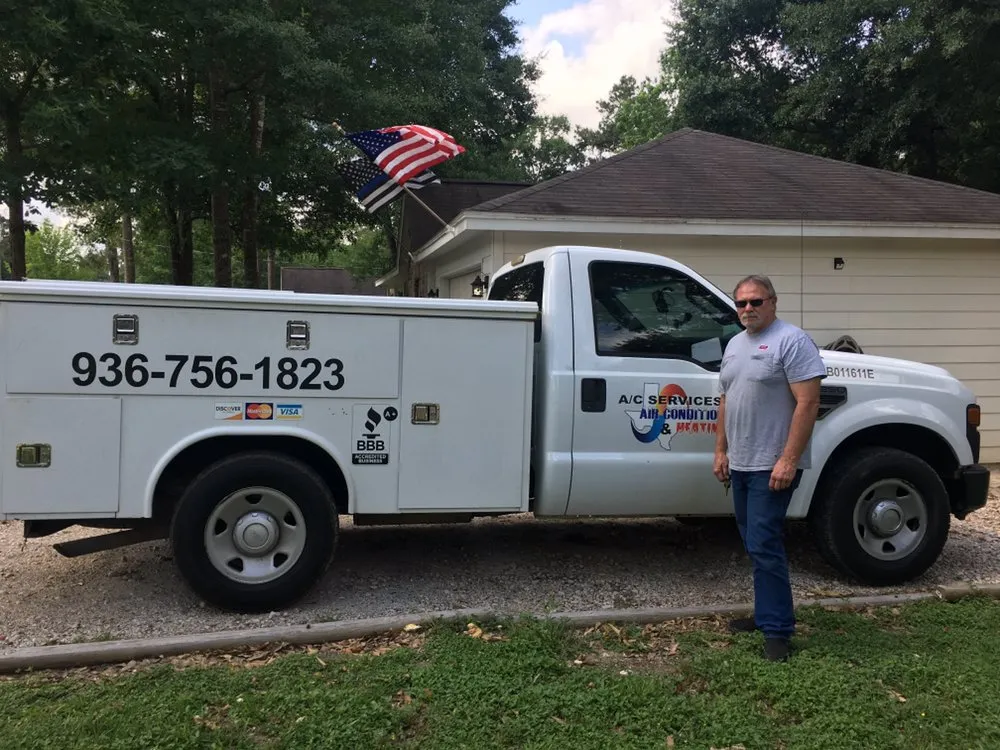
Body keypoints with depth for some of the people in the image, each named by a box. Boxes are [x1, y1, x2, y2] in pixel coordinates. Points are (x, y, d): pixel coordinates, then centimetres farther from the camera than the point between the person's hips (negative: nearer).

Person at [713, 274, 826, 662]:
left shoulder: (792, 340, -11)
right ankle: (768, 613, 27)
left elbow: (808, 402, -18)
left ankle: (777, 631, 0)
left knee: (763, 546, -9)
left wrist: (788, 460, -22)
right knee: (755, 544, 15)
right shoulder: (735, 344, 14)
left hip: (773, 466, -8)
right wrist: (721, 451, 15)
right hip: (740, 464, 8)